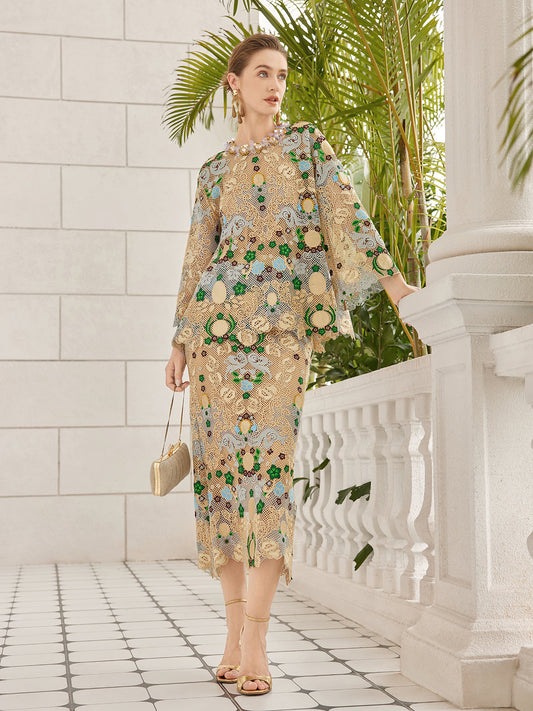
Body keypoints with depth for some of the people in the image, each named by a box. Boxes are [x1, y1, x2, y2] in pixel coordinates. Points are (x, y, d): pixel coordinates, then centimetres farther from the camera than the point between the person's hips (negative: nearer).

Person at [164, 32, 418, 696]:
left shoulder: (308, 143, 13)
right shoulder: (214, 169, 17)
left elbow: (346, 217, 3)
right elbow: (197, 258, 17)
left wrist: (394, 282, -10)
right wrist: (179, 342, 12)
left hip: (286, 324, -2)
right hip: (219, 320, 3)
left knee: (266, 459, -16)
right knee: (220, 461, -2)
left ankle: (254, 641, -15)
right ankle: (236, 634, 7)